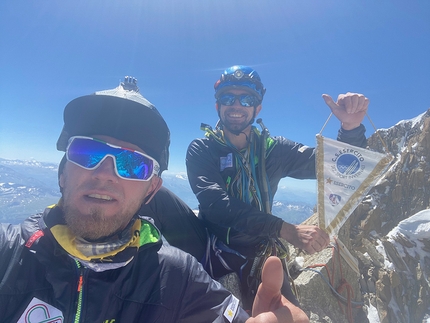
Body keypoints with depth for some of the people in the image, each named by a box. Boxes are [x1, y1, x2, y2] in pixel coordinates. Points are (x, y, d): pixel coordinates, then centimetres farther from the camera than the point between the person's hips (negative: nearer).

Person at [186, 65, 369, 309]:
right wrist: (287, 230, -33)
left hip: (261, 258, 3)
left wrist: (351, 127, -27)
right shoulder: (201, 150, -10)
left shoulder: (273, 149, -1)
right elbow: (216, 205, -25)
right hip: (216, 260, -2)